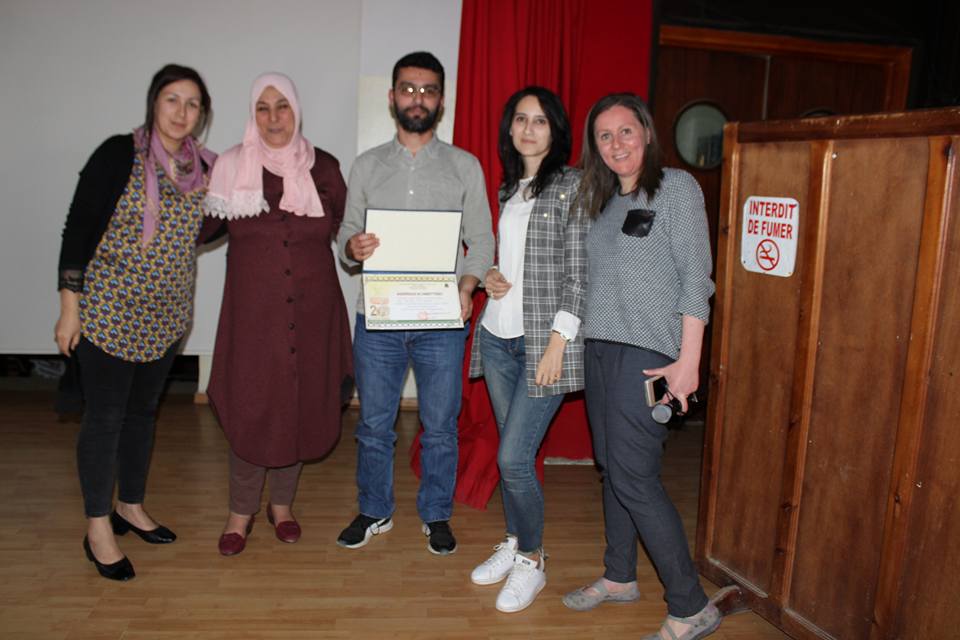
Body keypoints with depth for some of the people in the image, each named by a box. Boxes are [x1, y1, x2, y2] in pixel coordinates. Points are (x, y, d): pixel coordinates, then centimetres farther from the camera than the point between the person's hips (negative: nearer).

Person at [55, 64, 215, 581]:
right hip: (109, 310, -5)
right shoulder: (119, 155, -10)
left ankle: (130, 506, 33)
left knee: (143, 409, 16)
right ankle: (98, 529, 17)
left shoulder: (204, 167, 5)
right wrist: (69, 304, -12)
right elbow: (78, 228, -9)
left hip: (166, 315, 5)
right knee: (104, 416, 3)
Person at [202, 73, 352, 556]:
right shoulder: (232, 165, 0)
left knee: (300, 402, 9)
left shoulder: (323, 167, 4)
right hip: (252, 307, -1)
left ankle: (282, 502, 29)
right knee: (248, 404, 0)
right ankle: (242, 510, 21)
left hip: (310, 307, 2)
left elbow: (343, 229, 12)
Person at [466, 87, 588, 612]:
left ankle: (531, 563, 14)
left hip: (544, 340, -6)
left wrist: (557, 342, -16)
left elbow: (579, 273, -11)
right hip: (499, 336, 6)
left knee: (514, 457, -7)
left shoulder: (572, 186, -6)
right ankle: (514, 543, 31)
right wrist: (489, 276, 1)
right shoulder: (507, 189, 14)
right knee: (511, 451, 14)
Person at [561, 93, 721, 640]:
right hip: (600, 348, 7)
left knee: (634, 476, -9)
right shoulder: (606, 200, 16)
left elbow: (696, 277, -11)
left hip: (647, 353, -7)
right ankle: (620, 577, 30)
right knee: (612, 467, 14)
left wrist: (688, 362, -17)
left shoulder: (676, 186, -5)